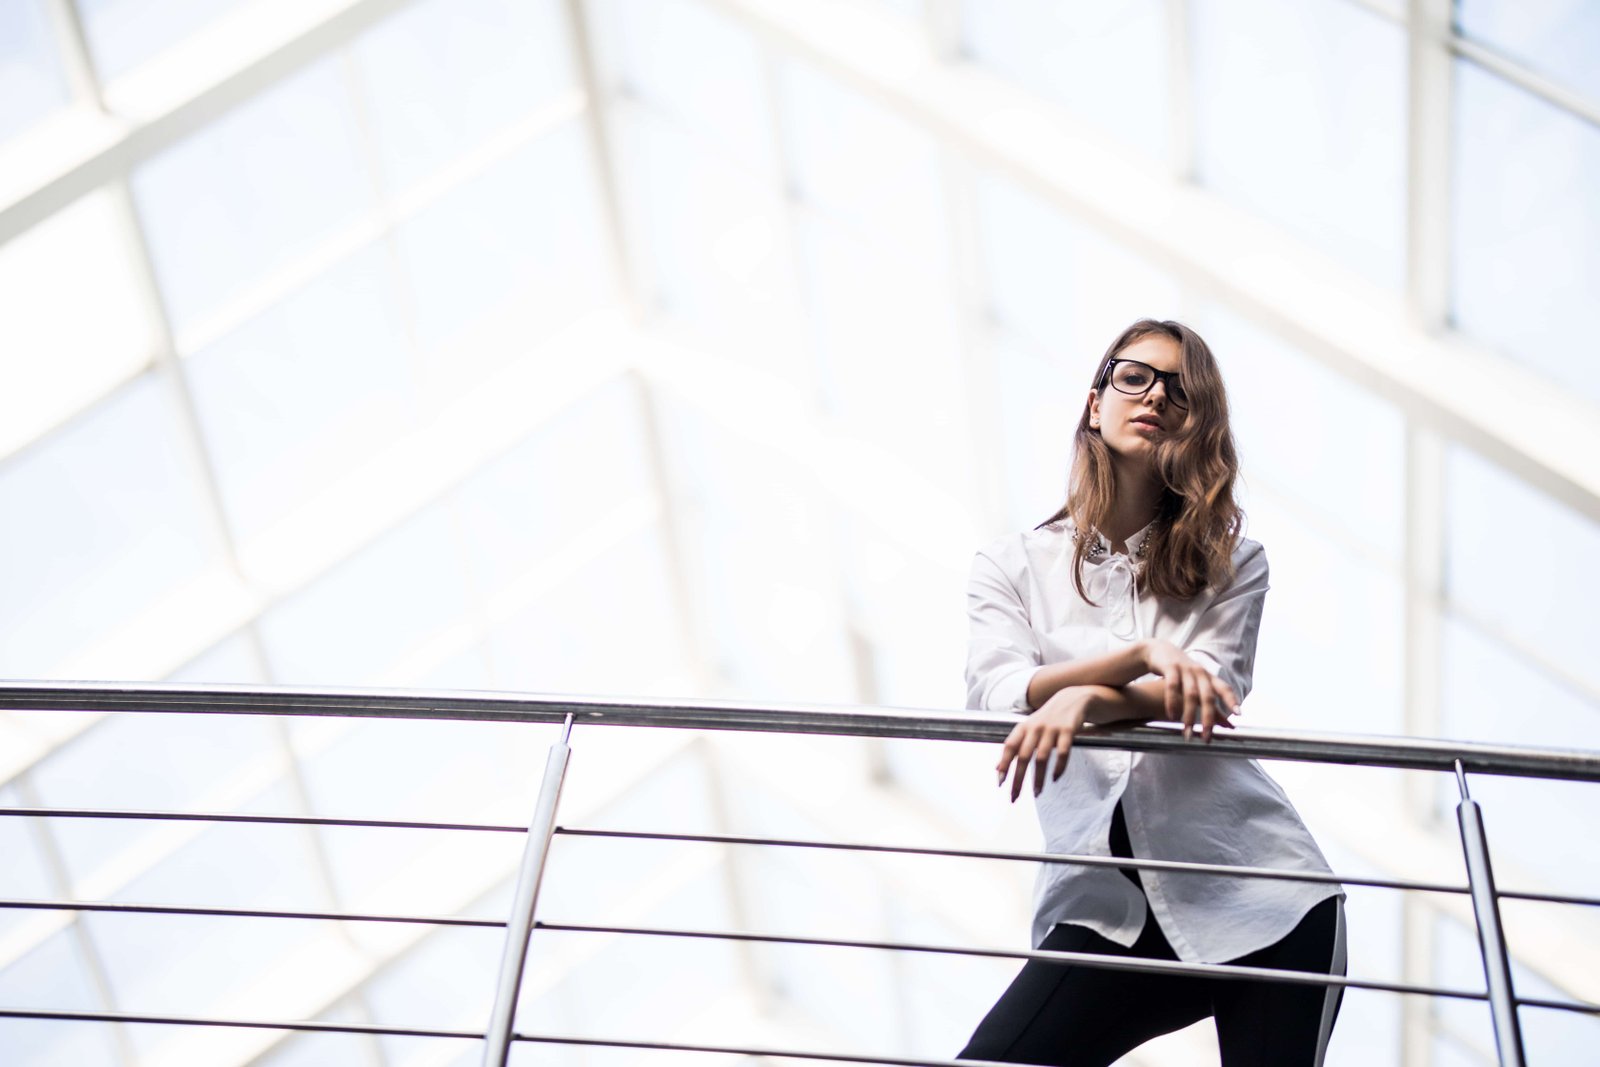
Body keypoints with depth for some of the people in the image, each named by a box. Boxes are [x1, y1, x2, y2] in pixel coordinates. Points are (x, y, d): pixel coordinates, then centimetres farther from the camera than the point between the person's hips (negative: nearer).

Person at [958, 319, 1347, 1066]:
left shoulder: (1230, 563, 12)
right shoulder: (1013, 566, 11)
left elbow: (1210, 695, -6)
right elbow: (995, 696, -7)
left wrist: (1088, 698, -26)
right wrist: (1140, 654, -21)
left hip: (1258, 896, 1)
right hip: (1106, 911, 0)